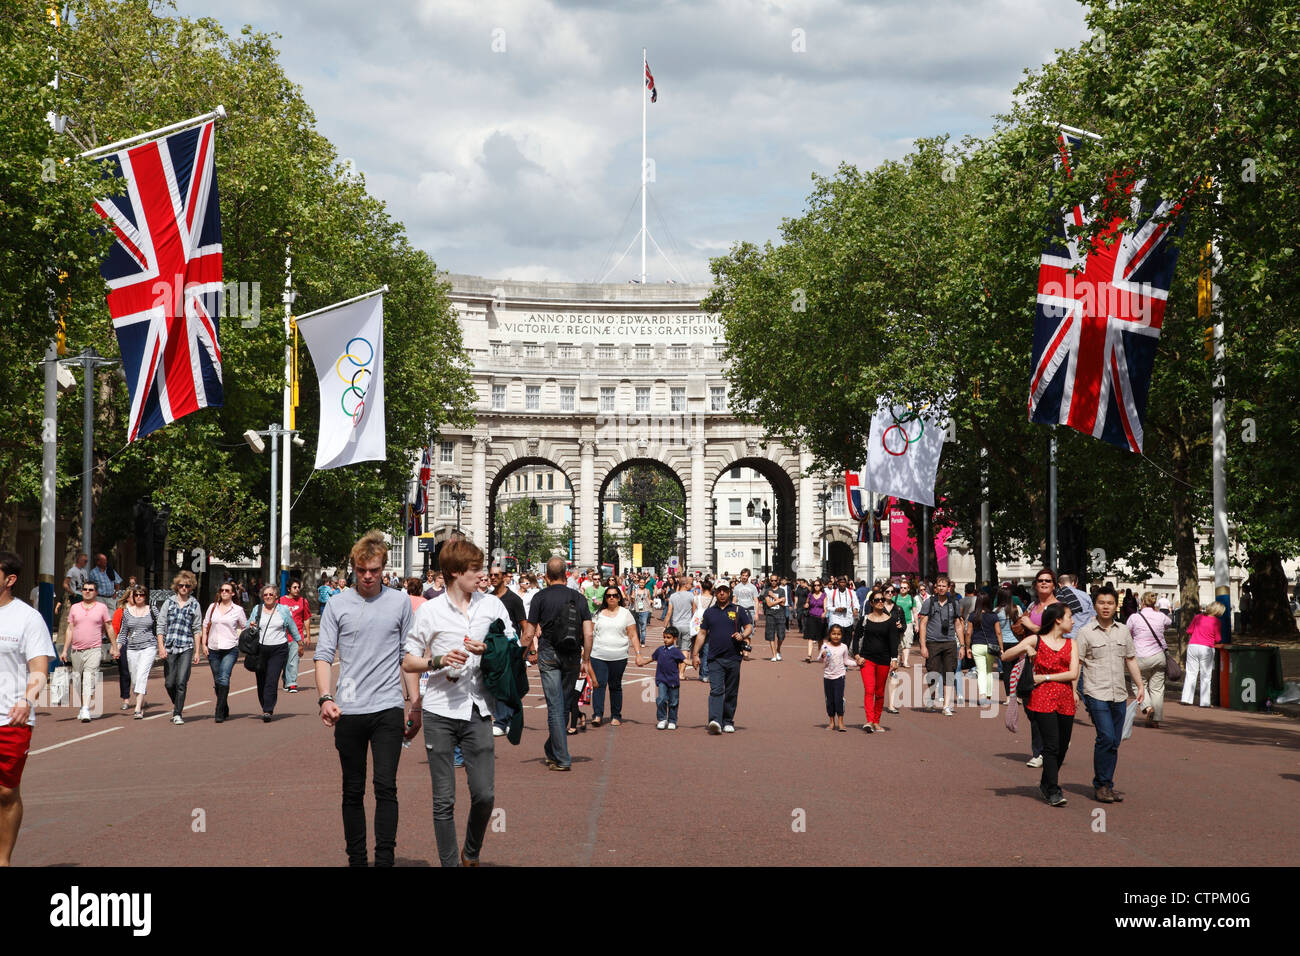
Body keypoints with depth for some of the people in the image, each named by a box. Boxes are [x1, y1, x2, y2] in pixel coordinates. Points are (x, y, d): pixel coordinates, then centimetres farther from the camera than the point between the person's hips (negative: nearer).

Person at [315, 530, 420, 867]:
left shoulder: (400, 602, 6)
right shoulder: (337, 605, 4)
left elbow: (408, 656, 10)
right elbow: (323, 654, 1)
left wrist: (415, 704, 8)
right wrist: (325, 698, -14)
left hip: (388, 709, -1)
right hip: (348, 711, 1)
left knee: (386, 786, -9)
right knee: (353, 791, 7)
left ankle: (385, 858, -6)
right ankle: (356, 858, 14)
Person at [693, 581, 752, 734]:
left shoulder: (738, 611, 8)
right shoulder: (709, 612, 12)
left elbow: (749, 627, 10)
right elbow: (702, 634, 14)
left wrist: (742, 636, -12)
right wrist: (696, 654, 9)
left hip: (733, 658, 0)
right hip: (715, 659, 0)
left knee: (731, 693, 7)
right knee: (716, 690, -13)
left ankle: (728, 722, 18)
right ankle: (715, 721, -24)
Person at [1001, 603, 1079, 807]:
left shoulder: (1071, 644, 14)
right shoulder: (1036, 640, 6)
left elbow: (1073, 674, 0)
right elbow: (1005, 657, 6)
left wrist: (1045, 677, -7)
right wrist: (1024, 648, -11)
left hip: (1065, 700, 4)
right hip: (1043, 698, -4)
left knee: (1062, 747, 6)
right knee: (1051, 746, -12)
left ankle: (1045, 784, 24)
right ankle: (1053, 791, -9)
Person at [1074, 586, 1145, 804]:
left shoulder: (1123, 631, 12)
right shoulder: (1085, 632, -1)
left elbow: (1131, 660, 21)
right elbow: (1076, 663, -3)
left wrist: (1140, 685, 16)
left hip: (1119, 695, 5)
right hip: (1097, 694, -5)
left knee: (1114, 743, 6)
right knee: (1106, 737, -15)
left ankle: (1106, 786, 14)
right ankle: (1101, 785, -4)